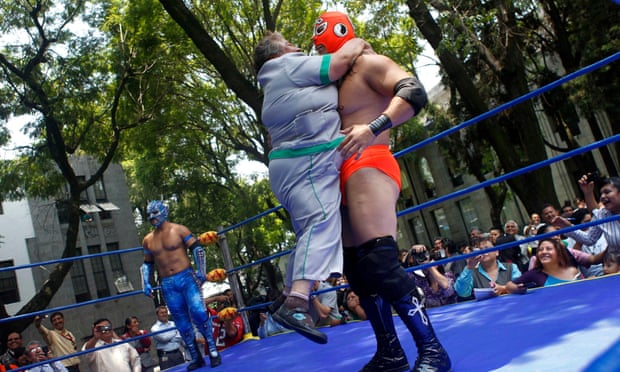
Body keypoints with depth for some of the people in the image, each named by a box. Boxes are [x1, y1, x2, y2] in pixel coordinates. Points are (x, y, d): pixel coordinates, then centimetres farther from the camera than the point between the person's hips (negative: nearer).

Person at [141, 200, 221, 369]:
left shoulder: (179, 230, -1)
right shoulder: (148, 240, 11)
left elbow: (197, 249, -3)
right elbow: (147, 264, 20)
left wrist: (201, 271, -13)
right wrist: (146, 283, 8)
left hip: (186, 278, -4)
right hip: (168, 285, 4)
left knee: (198, 312, -16)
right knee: (182, 322, 4)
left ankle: (213, 350, -4)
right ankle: (196, 358, 11)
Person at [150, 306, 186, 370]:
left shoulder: (173, 323, 11)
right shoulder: (155, 328, -1)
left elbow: (181, 337, 2)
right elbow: (164, 338, -15)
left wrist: (170, 338, -10)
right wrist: (175, 331, 0)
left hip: (178, 353, 4)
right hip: (165, 356, -4)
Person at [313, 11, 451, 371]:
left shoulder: (369, 64, -2)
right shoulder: (339, 81, 25)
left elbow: (414, 92, -18)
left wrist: (373, 128, -29)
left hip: (368, 169, -10)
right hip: (345, 177, 10)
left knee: (381, 263, -18)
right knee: (359, 268, 7)